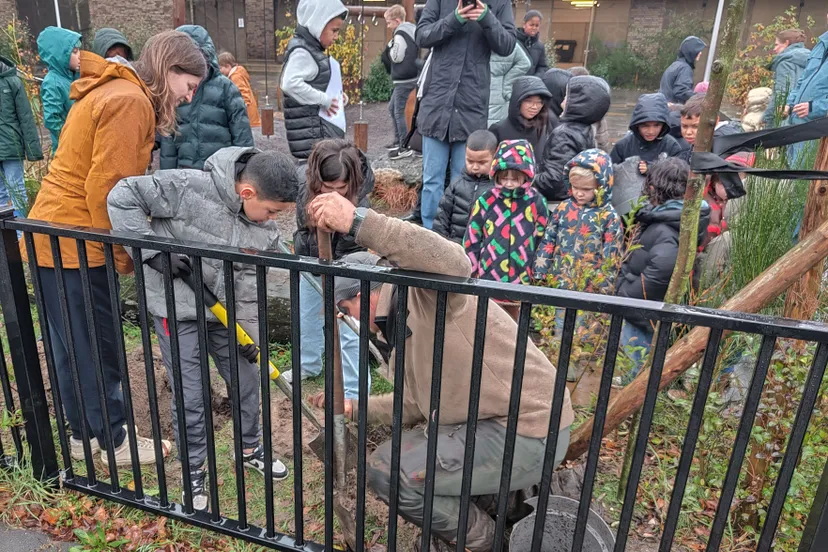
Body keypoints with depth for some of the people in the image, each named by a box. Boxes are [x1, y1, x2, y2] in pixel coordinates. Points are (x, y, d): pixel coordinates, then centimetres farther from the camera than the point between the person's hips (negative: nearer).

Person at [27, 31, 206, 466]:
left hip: (51, 236, 10)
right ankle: (115, 442, 17)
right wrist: (122, 255, -12)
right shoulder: (130, 100, -16)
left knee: (71, 346, 17)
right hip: (76, 244, -10)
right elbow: (105, 187, -21)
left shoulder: (111, 90, 16)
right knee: (97, 349, 2)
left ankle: (82, 433, 31)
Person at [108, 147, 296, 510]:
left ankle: (250, 449, 39)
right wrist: (155, 252, -24)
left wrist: (249, 331, -9)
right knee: (190, 397, 1)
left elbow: (251, 284, -2)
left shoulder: (267, 231, -7)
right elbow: (123, 197, -19)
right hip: (177, 310, -5)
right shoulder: (187, 187, -24)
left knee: (247, 382, 14)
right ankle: (193, 471, 25)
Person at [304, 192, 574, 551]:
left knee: (386, 469, -10)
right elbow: (417, 404, 19)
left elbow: (451, 263, -40)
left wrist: (359, 221, -40)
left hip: (528, 433, -10)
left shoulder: (424, 293, -14)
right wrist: (357, 408, 19)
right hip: (502, 423, 10)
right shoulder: (399, 327, 15)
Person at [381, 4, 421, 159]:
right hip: (406, 78, 10)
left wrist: (389, 47, 0)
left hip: (404, 79, -10)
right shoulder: (410, 30, 15)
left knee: (399, 111, -7)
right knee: (392, 108, 18)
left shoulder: (400, 34, -15)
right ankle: (398, 141, 25)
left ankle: (405, 147, -4)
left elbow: (396, 57, -16)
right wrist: (389, 52, 10)